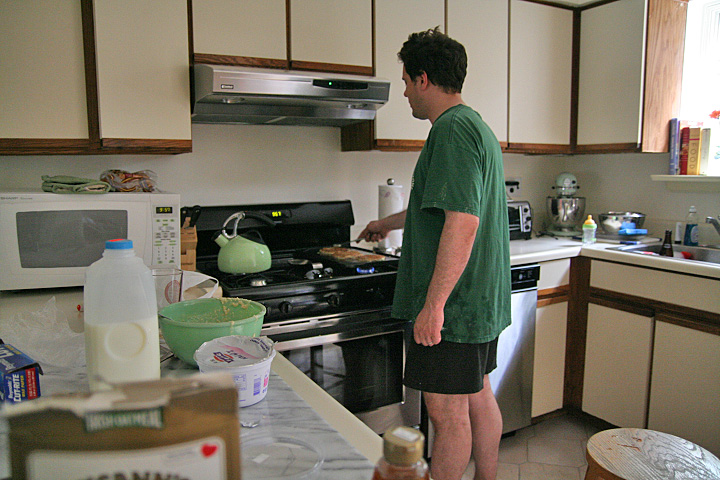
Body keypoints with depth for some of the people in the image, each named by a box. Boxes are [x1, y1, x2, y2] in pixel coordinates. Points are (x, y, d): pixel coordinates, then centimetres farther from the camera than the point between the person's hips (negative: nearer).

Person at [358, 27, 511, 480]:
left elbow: (462, 222, -27)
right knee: (479, 399, 20)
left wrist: (433, 305, -25)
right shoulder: (476, 126, 17)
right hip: (482, 300, 10)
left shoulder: (453, 129, -16)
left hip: (452, 306, -10)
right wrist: (389, 222, 40)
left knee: (448, 413, 3)